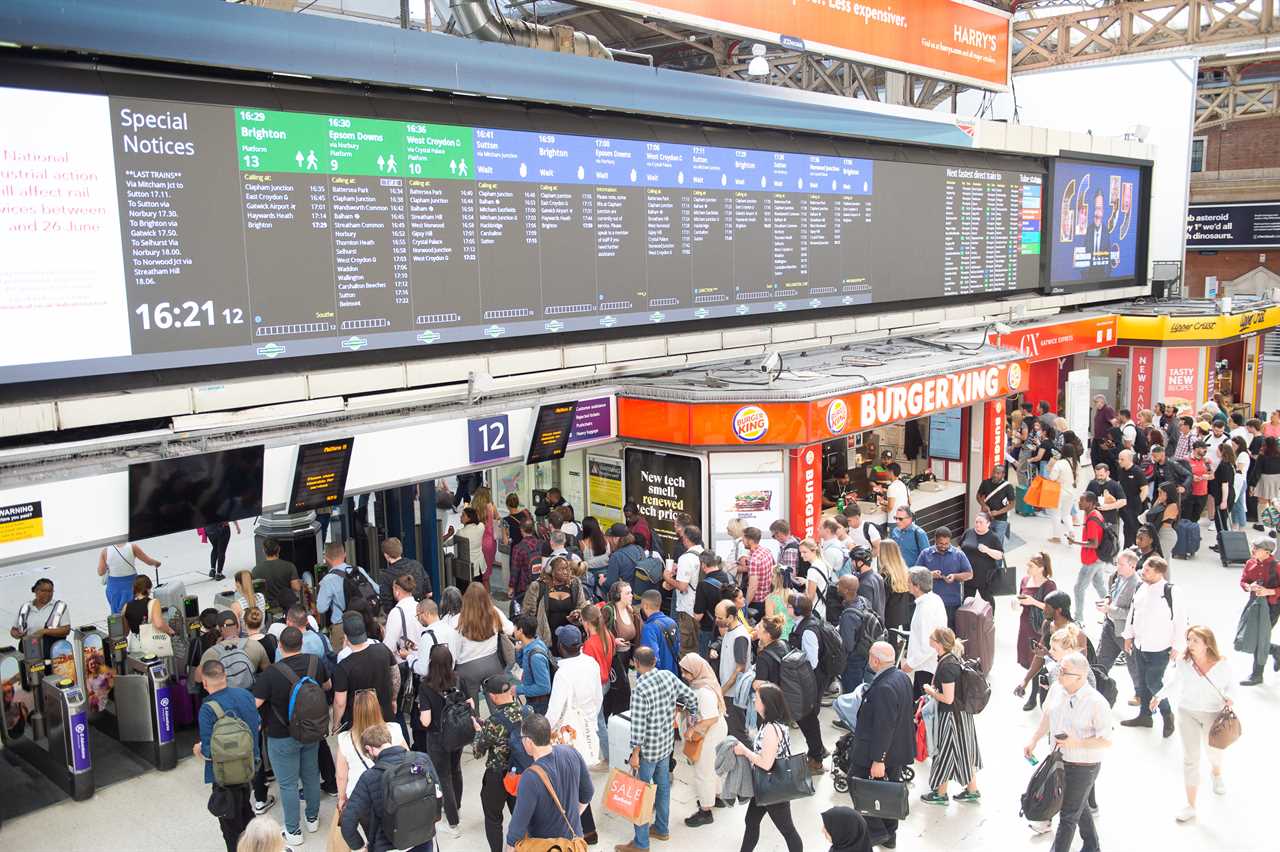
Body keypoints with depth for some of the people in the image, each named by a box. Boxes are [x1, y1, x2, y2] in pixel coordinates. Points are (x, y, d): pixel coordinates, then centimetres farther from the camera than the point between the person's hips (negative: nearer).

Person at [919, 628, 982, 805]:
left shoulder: (946, 666, -28)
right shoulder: (955, 657, 0)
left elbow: (948, 698, -25)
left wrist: (931, 692, -10)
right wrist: (934, 689, 9)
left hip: (951, 716, -9)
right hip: (963, 712, 9)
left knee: (946, 751, 8)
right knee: (964, 751, 19)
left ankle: (940, 794, 24)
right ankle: (972, 790, 31)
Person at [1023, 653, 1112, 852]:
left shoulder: (1096, 702, -27)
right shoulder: (1057, 689, -8)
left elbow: (1106, 741, -22)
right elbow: (1047, 716, 10)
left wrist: (1076, 743, -29)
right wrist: (1034, 741, 6)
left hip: (1084, 766, -7)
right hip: (1059, 759, 7)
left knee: (1068, 815, 4)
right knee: (1080, 806, 27)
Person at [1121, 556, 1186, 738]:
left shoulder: (1170, 593, -20)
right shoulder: (1141, 588, 0)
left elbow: (1181, 621, -15)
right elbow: (1133, 611, 13)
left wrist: (1178, 647, -12)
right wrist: (1129, 635, 16)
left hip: (1159, 648, -7)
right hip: (1140, 645, 7)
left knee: (1153, 682, -3)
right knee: (1142, 682, 16)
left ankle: (1167, 716, 21)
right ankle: (1144, 715, 32)